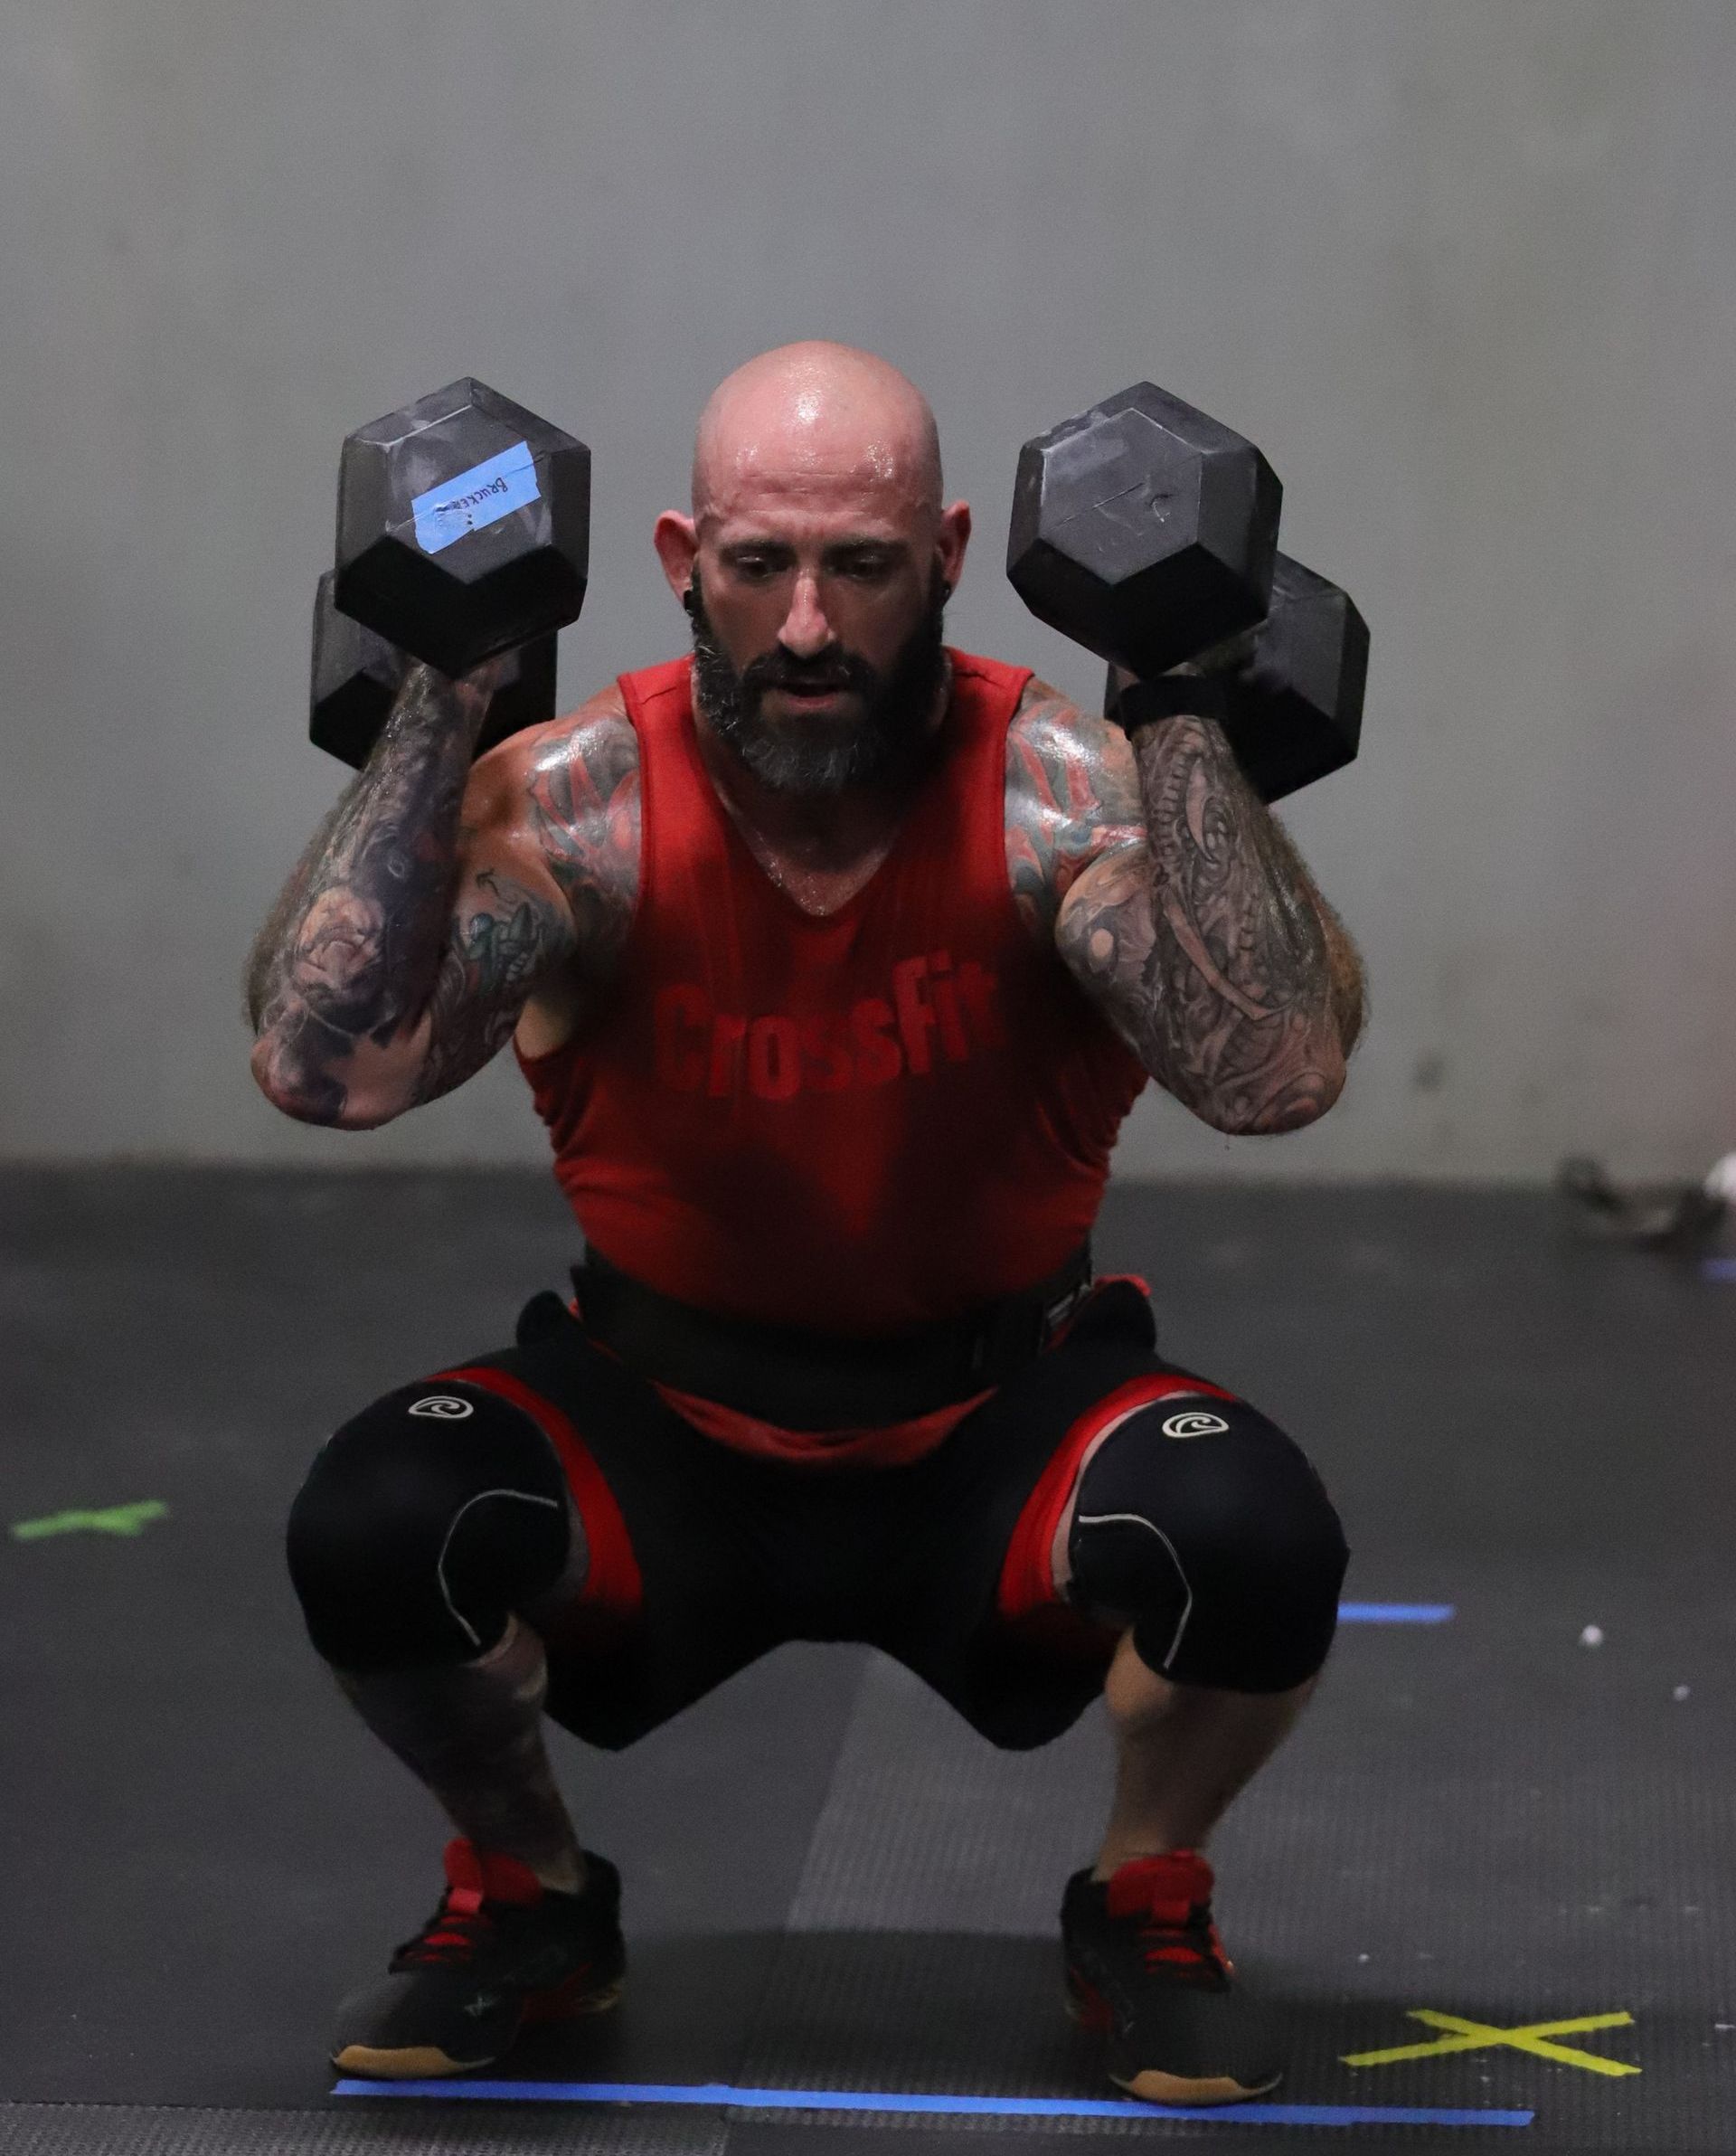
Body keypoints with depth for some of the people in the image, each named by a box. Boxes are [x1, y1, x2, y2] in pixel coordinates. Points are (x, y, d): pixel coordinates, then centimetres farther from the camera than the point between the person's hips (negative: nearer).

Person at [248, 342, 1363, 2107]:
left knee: (1255, 1540, -32)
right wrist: (438, 703, -32)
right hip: (661, 1429, 1)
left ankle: (1143, 1907, 4)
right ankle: (528, 1898, 6)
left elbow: (1279, 1074, -34)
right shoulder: (585, 802, -16)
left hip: (996, 1423, -1)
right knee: (371, 1528, -29)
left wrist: (1182, 712, -35)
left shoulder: (1052, 791, -18)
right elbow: (319, 1062, -31)